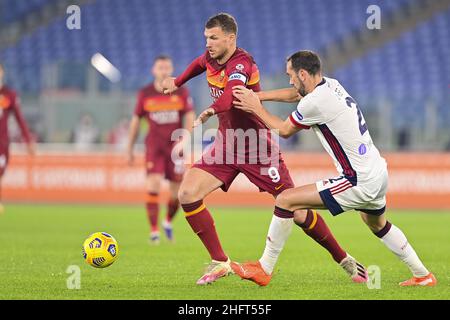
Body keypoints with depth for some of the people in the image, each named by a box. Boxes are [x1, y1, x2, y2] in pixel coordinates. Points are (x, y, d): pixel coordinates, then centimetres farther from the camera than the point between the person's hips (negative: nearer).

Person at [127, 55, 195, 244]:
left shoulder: (181, 92, 1)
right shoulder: (145, 94, 2)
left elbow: (190, 117, -1)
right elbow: (136, 121, 10)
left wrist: (184, 140, -17)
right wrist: (130, 148, 12)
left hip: (175, 146, 1)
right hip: (154, 145, -1)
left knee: (177, 191, 3)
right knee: (153, 183, -19)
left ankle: (168, 222, 33)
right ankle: (154, 231, -15)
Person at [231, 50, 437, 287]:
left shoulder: (314, 102, -17)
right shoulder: (331, 85, 8)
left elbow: (284, 131, 1)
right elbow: (296, 93, 28)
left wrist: (256, 109, 13)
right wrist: (258, 96, 20)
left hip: (360, 183, -9)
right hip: (378, 173, 9)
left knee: (286, 200, -8)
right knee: (378, 225, 36)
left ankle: (264, 270, 0)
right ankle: (422, 275, 42)